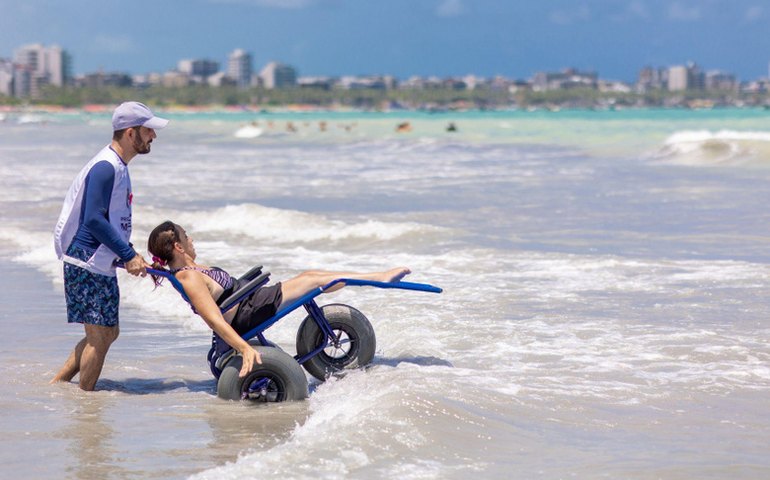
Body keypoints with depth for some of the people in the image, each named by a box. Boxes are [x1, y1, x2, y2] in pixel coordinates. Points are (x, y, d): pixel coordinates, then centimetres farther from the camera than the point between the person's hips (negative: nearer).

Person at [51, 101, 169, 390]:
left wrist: (135, 258, 16)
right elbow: (94, 220, -24)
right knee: (99, 336, -6)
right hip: (86, 262, -10)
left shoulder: (119, 167, 15)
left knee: (107, 334, 14)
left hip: (102, 264, 10)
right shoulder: (105, 167, -17)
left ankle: (57, 384, 20)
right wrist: (128, 256, -22)